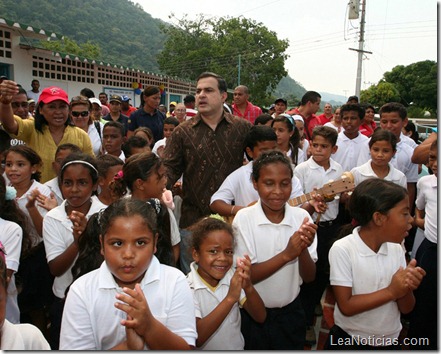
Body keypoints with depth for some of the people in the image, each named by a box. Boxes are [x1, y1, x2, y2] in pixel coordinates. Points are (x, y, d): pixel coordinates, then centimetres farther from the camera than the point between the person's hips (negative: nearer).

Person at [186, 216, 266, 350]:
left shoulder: (232, 276, -3)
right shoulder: (187, 288, -13)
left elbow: (260, 317, -5)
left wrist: (248, 288, -22)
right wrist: (230, 298, -27)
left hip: (238, 346, 3)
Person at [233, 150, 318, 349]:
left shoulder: (301, 217, -9)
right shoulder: (244, 218, -17)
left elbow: (309, 277, -7)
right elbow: (246, 275, -18)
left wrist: (303, 249, -27)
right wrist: (286, 254, -29)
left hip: (291, 312, 3)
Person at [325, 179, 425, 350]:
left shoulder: (396, 249, -6)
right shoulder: (342, 249, -21)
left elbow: (406, 308, -1)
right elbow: (346, 307, -21)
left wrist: (407, 288, -21)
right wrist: (391, 291, -23)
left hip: (390, 340, 5)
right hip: (349, 340, -4)